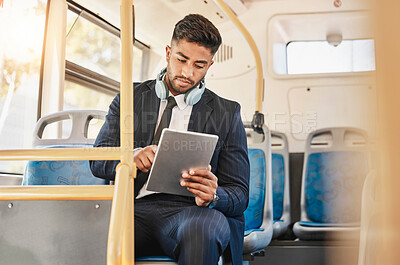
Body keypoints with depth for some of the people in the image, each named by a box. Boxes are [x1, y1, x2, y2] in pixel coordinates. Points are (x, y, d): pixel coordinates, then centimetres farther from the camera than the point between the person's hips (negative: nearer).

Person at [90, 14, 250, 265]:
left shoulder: (227, 113, 12)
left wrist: (212, 196, -17)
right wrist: (132, 157, -15)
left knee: (202, 229, -38)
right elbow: (98, 161, 8)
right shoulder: (131, 98, 17)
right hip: (134, 208, 1)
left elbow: (240, 194, 8)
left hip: (189, 211, 0)